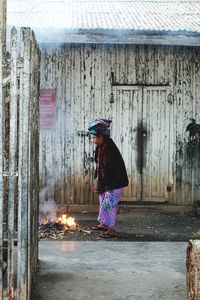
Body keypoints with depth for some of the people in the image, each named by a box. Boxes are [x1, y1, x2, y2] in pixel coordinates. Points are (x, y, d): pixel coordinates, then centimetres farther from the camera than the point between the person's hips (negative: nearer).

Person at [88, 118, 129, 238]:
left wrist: (100, 183, -18)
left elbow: (108, 169, -23)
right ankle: (104, 224, 31)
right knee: (103, 201, 18)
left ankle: (112, 229, -2)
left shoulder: (109, 148, -22)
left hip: (114, 182, -10)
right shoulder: (101, 147, 9)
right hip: (106, 182, 10)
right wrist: (97, 178, 5)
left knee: (109, 203, -8)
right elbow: (99, 164, 15)